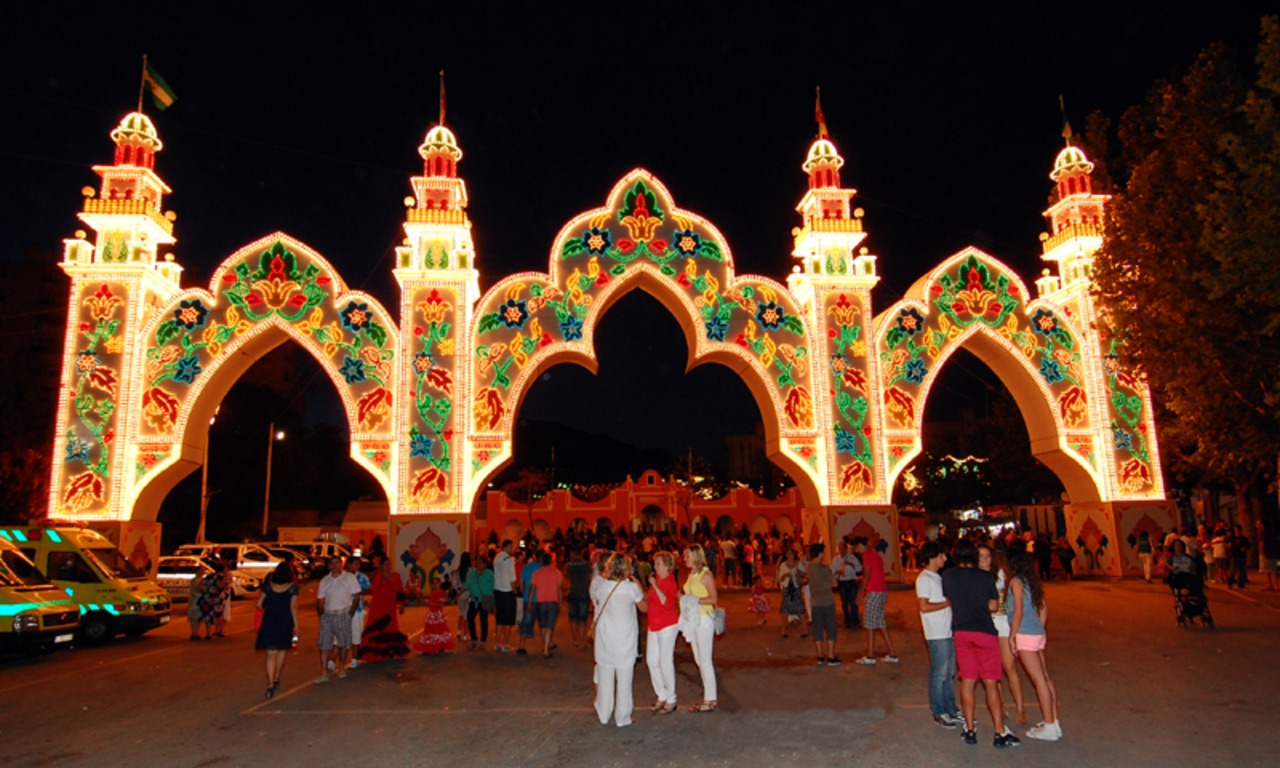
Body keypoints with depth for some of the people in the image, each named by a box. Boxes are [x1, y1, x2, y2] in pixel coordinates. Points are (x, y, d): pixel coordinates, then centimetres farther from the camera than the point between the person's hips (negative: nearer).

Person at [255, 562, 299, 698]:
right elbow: (293, 606, -11)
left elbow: (259, 604, 2)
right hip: (285, 622, -1)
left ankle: (270, 684, -9)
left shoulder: (268, 585, 2)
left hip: (269, 622, 1)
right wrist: (296, 625, -8)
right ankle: (276, 679, 28)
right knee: (282, 650, 20)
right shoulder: (292, 587, -5)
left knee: (271, 653, 1)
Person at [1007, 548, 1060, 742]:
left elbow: (1018, 612, -16)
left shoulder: (1016, 581, -12)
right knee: (1046, 678, 12)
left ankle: (1050, 727, 1)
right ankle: (1053, 722, 19)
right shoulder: (1032, 581, 11)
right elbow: (1044, 609, 15)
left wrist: (1012, 636, -10)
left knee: (1039, 680, -4)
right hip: (1038, 633, 8)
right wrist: (1040, 628, 21)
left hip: (1025, 635, -8)